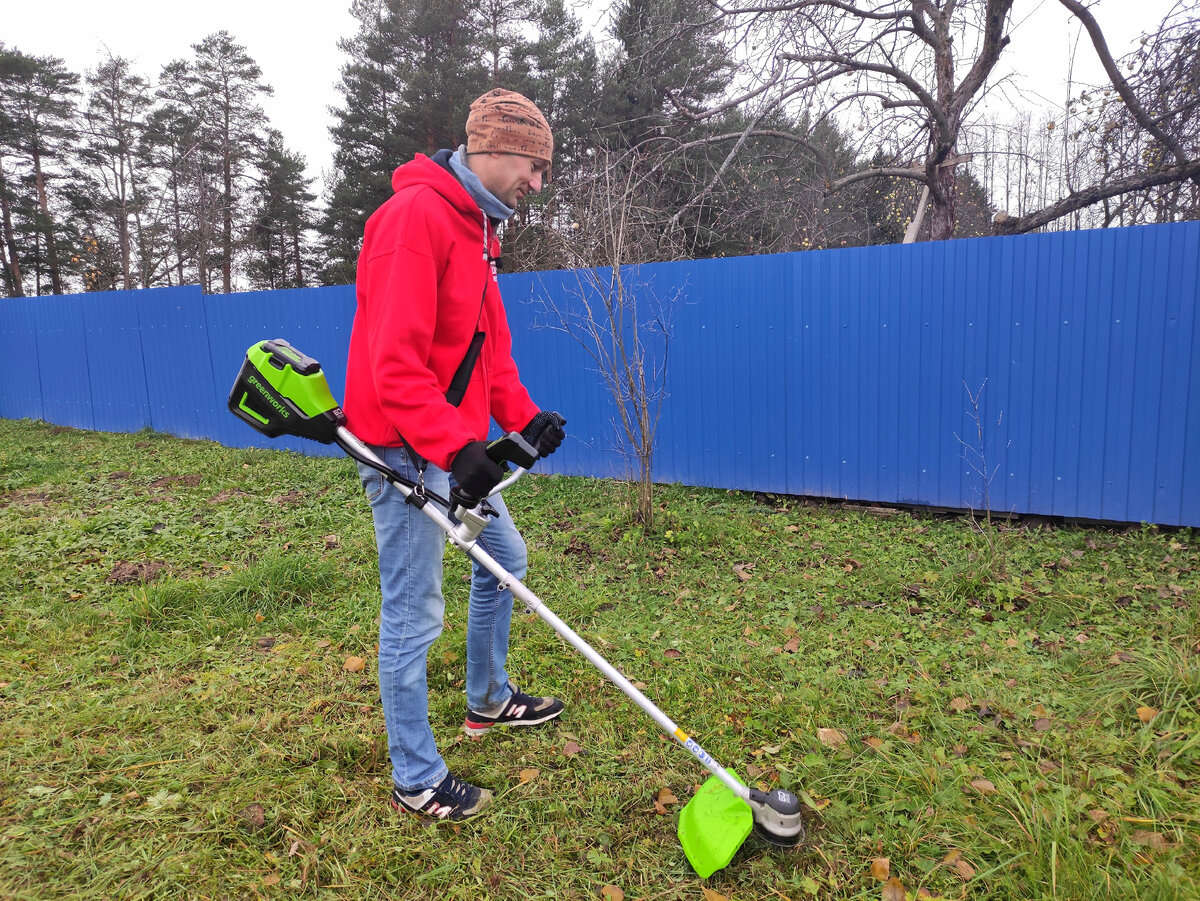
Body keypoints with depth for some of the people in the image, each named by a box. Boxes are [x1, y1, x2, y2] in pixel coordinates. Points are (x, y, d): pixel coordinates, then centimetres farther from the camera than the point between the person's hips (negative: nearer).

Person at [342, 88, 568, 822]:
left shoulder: (477, 226, 15)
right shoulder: (415, 215, -17)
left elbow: (488, 343, 17)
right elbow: (394, 361, -25)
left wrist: (523, 416, 5)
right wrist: (453, 447, -30)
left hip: (456, 446, 10)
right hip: (406, 451, -10)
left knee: (505, 559, 20)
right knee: (414, 615, 0)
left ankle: (489, 700, 41)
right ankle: (417, 780, 18)